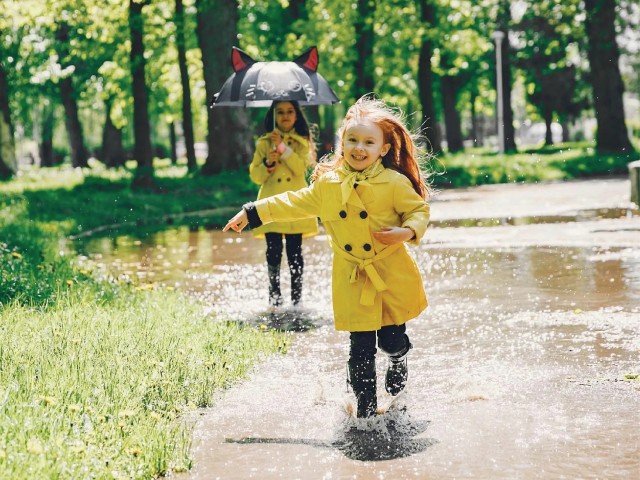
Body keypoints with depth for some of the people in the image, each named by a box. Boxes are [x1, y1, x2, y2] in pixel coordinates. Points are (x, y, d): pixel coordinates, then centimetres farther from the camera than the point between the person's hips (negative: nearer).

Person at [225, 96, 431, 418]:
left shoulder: (395, 183, -8)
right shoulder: (327, 184, 2)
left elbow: (419, 211, 1)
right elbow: (295, 203, 14)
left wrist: (407, 232, -20)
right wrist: (252, 212, 18)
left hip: (392, 278, -2)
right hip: (352, 282, 2)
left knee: (392, 340, 2)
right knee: (361, 350, 1)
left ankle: (398, 361, 40)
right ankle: (365, 411, 16)